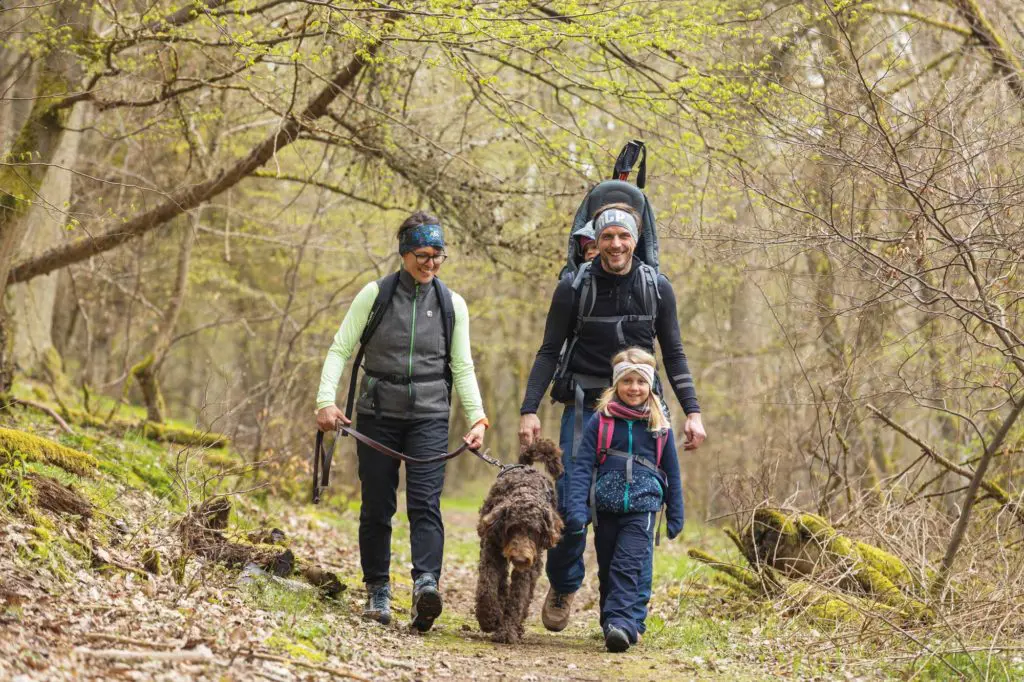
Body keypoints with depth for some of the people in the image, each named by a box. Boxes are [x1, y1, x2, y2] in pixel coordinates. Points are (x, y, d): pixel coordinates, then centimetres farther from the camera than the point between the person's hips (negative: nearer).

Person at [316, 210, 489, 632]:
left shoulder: (452, 305, 6)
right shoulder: (375, 294, 0)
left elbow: (463, 367, 9)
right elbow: (340, 350, 0)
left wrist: (477, 418, -1)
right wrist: (326, 400, -11)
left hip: (429, 416, 0)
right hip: (377, 412, 0)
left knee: (425, 502, -14)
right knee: (377, 505, 4)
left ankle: (426, 584, -28)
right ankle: (377, 590, 16)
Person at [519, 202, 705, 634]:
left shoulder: (658, 288, 1)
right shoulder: (574, 288, -4)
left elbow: (673, 354, 8)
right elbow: (549, 352, 0)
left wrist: (692, 412, 0)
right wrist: (529, 410, -10)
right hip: (585, 405, -1)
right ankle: (563, 587, 15)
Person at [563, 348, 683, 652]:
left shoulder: (659, 425, 5)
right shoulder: (600, 420, 2)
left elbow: (671, 472, 13)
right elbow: (582, 465, -2)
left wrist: (675, 516, 14)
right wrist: (576, 508, -13)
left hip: (642, 507, -2)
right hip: (605, 508, 2)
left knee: (630, 566, -16)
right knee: (607, 570, 11)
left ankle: (621, 622, -24)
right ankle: (612, 622, 23)